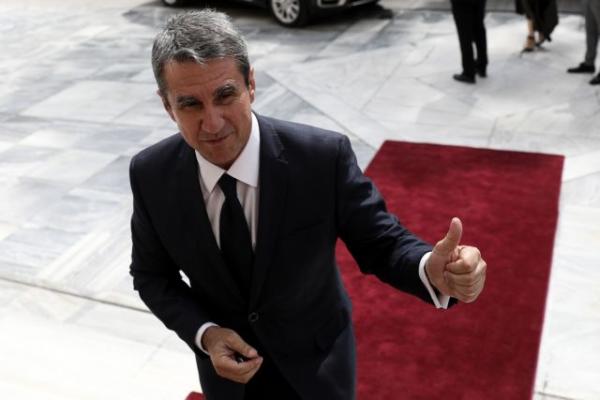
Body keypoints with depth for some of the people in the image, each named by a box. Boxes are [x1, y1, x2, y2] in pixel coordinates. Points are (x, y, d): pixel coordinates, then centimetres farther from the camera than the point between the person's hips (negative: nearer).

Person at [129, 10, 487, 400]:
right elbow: (152, 276, -4)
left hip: (315, 360, -1)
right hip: (225, 355, 2)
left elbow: (381, 242, -17)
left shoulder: (323, 157, -26)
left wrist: (432, 269, -39)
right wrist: (204, 333, -21)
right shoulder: (151, 174, -18)